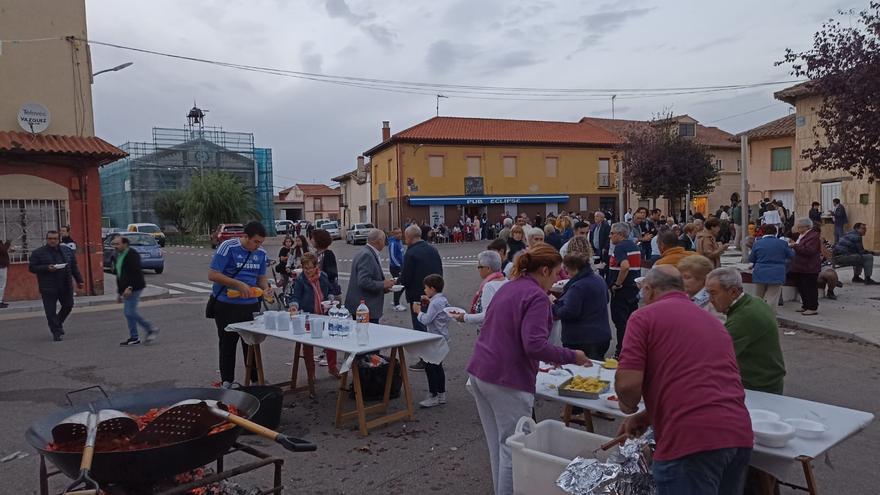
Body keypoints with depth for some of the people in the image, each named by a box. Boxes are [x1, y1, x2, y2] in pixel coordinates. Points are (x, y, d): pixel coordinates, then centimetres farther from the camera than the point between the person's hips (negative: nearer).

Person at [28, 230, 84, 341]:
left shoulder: (67, 251, 9)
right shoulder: (37, 253, -1)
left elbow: (74, 267, 14)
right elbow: (32, 268, -4)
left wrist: (79, 280, 12)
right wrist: (46, 268, -18)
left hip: (66, 287, 4)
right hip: (48, 289, -3)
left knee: (68, 306, 11)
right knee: (51, 311, -3)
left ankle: (59, 323, 36)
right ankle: (56, 333, 4)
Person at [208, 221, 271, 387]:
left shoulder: (261, 253, 4)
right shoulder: (228, 247, -13)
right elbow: (212, 275, -16)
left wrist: (265, 289, -8)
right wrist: (239, 284, -22)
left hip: (251, 304, 4)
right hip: (226, 305, -4)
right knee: (227, 344, 7)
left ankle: (256, 380, 20)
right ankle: (227, 381, 20)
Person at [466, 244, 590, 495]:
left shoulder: (508, 287, 14)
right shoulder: (537, 296, -13)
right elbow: (535, 345, -23)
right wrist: (572, 357, -13)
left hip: (480, 371, 9)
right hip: (506, 380, -9)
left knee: (496, 445, 15)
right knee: (513, 449, 1)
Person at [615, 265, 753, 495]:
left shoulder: (644, 316, 1)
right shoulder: (714, 321, 23)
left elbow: (627, 383, -10)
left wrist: (629, 406, 12)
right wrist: (647, 415, 33)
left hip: (691, 441, -7)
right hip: (739, 434, 8)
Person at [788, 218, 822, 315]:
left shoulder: (813, 236, -15)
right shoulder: (801, 235, 14)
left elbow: (809, 250, -26)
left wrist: (795, 246, -22)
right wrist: (793, 244, 11)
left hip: (809, 268, -10)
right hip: (800, 267, 10)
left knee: (809, 287, -4)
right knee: (801, 287, 14)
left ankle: (812, 308, 2)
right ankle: (805, 306, 24)